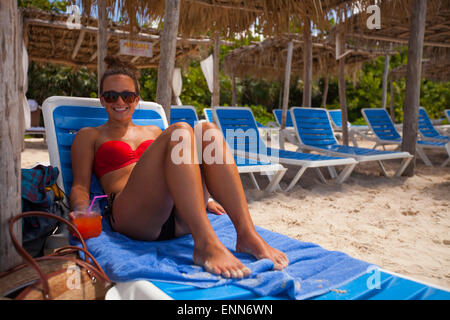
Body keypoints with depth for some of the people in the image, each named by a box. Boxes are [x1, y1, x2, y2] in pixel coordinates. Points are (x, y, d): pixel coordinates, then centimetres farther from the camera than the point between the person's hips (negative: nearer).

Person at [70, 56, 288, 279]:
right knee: (180, 132, -25)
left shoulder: (154, 132, 32)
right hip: (131, 216, -4)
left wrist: (203, 199, 20)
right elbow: (80, 185, 11)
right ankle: (206, 244, -40)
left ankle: (247, 235, -30)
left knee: (207, 129, -18)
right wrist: (81, 213, -10)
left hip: (180, 219, 4)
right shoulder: (89, 136, 21)